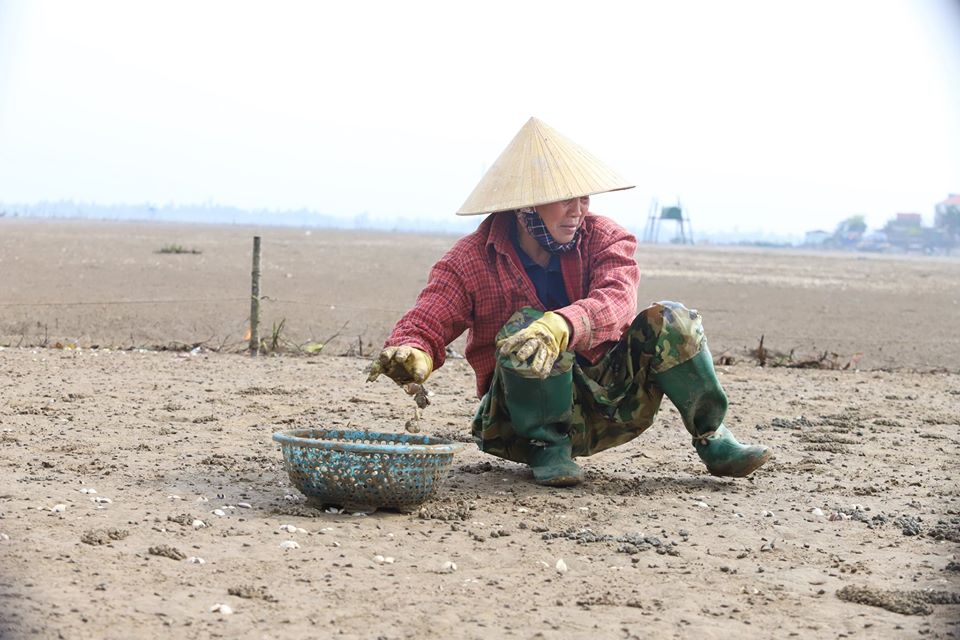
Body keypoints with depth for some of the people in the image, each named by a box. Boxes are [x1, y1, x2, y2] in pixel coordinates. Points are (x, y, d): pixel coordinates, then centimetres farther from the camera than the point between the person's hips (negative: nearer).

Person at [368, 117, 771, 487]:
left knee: (671, 321, -20)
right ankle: (548, 447, -15)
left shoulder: (605, 239, -6)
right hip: (523, 418, -2)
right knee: (525, 326, -32)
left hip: (607, 402, 2)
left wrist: (559, 326, -48)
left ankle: (712, 440, -4)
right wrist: (411, 356, -41)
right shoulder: (471, 260, -8)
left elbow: (616, 301, -26)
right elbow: (424, 325, -15)